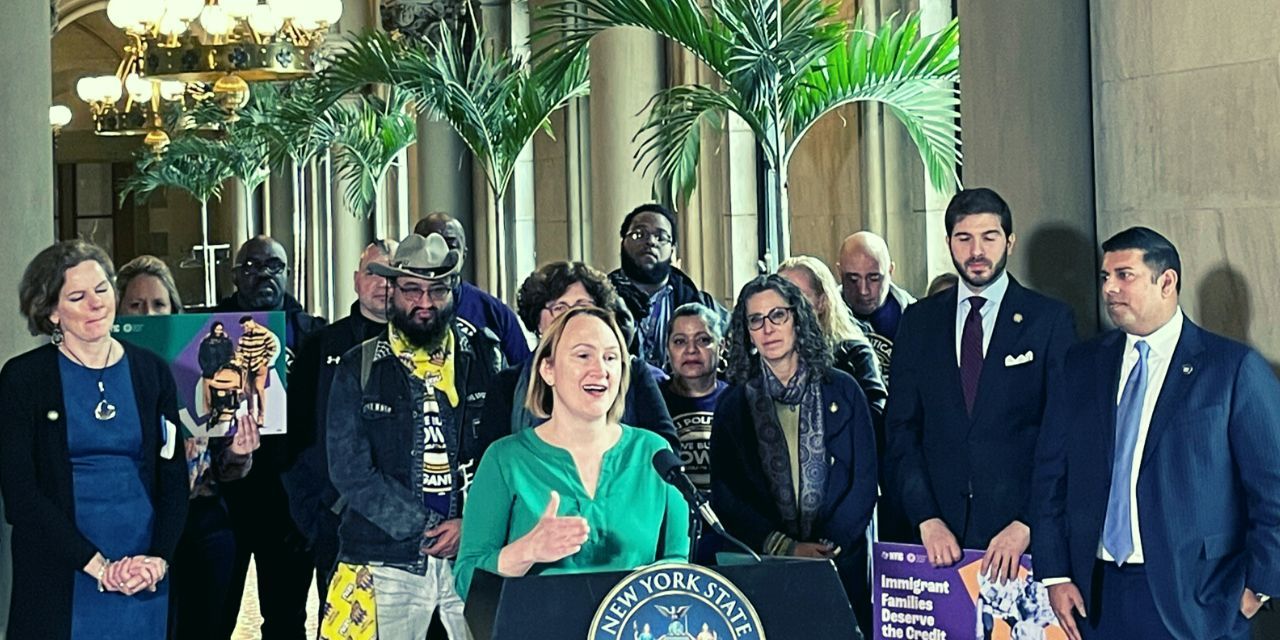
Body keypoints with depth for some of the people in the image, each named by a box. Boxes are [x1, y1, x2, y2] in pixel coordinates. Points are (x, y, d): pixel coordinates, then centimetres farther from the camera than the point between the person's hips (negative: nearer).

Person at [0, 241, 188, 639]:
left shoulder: (152, 372, 7)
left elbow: (174, 477, 7)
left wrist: (159, 558, -9)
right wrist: (96, 563, -14)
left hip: (146, 578, 2)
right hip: (59, 583, -2)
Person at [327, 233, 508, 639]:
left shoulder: (485, 357, 7)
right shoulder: (358, 370, 3)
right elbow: (351, 473, -3)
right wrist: (426, 528, -9)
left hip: (475, 553, 1)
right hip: (389, 562, -1)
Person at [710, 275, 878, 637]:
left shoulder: (842, 391, 5)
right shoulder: (732, 404, 6)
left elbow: (865, 481, 3)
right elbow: (724, 495, 1)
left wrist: (827, 549, -10)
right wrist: (786, 549, -10)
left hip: (841, 565, 0)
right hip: (762, 568, 0)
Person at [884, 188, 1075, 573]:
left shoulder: (1050, 320, 2)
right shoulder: (919, 322, 11)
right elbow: (901, 430, 7)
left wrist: (1026, 525, -13)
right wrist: (927, 519, -6)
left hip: (1027, 532, -2)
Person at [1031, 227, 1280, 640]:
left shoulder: (1235, 368, -4)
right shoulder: (1082, 365, 9)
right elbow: (1051, 475, 9)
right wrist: (1055, 574, 2)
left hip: (1196, 601, -3)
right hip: (1097, 595, 4)